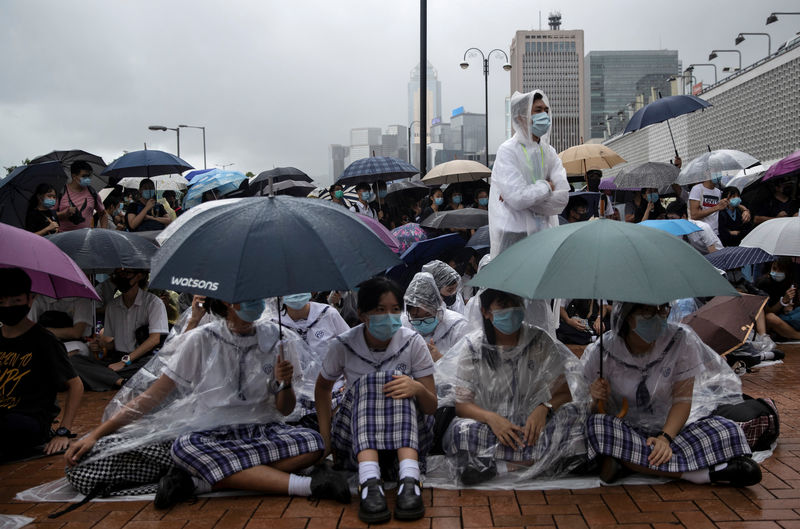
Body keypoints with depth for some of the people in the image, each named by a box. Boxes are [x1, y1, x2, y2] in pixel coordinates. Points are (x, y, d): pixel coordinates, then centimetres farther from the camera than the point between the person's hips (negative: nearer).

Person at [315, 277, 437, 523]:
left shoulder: (413, 343, -5)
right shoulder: (343, 346, -5)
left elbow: (432, 407, -4)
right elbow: (323, 385, 14)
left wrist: (418, 389, -27)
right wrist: (325, 435, 3)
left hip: (409, 435, 0)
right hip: (356, 439, 0)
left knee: (398, 383, -28)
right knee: (367, 383, -28)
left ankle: (409, 481, -46)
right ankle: (369, 483, -48)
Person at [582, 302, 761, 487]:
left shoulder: (681, 340, -13)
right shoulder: (600, 353, -15)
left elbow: (682, 399, -11)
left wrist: (665, 437, -26)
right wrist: (597, 400, -29)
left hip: (671, 424, 1)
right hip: (624, 428, 0)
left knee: (728, 431, -26)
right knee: (594, 426, -37)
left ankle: (626, 460, -27)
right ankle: (704, 473, -32)